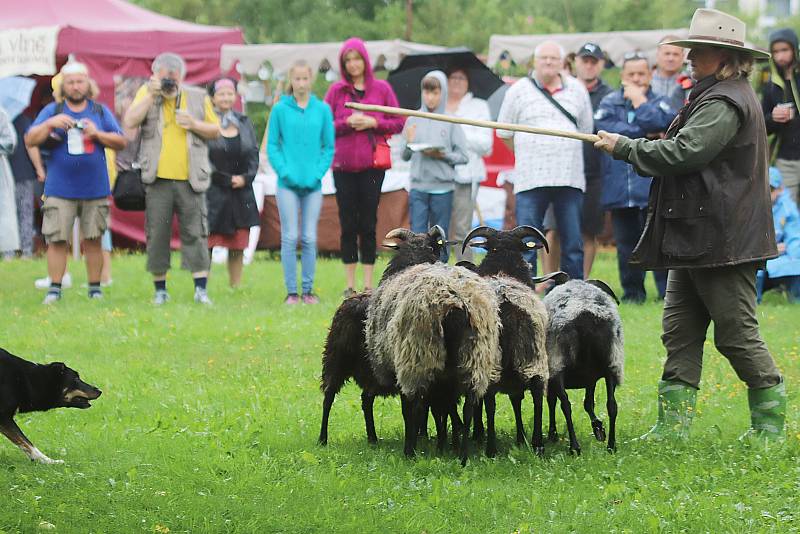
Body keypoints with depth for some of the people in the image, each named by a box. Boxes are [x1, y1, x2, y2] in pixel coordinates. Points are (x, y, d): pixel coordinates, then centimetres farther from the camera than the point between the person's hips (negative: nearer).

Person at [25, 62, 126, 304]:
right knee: (57, 240, -5)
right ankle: (54, 289, 0)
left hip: (95, 190, 1)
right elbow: (30, 140, 0)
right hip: (59, 191, -1)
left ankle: (95, 288, 10)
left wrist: (97, 134, -9)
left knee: (93, 240, 3)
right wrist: (50, 124, -15)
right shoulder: (52, 111, 7)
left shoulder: (100, 111, 10)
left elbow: (121, 142, 6)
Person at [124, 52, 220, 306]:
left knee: (195, 232, -5)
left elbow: (215, 131, 14)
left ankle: (201, 289, -4)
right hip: (157, 179, 0)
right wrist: (151, 94, -12)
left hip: (190, 178, 0)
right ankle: (160, 289, 11)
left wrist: (194, 124, -6)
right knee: (157, 234, 2)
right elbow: (130, 122, -7)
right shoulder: (146, 93, 7)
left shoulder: (198, 97, 9)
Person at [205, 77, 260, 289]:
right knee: (207, 242, -9)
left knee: (238, 246, 6)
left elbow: (254, 155, 13)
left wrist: (245, 178, -5)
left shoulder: (244, 123, 14)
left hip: (241, 193, 5)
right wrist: (227, 179, -10)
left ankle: (235, 287, 13)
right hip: (213, 193, -5)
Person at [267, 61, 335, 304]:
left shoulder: (322, 109, 3)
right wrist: (285, 172, -9)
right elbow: (272, 146, 1)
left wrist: (318, 173, -6)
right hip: (288, 184, -1)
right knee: (290, 237, -2)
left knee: (310, 238, 4)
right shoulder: (280, 110, 0)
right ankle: (291, 291, 2)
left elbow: (329, 146, 6)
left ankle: (308, 289, 11)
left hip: (313, 184, 1)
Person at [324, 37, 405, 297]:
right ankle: (350, 284, 8)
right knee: (348, 225, 3)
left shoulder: (381, 88, 5)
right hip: (343, 166, 1)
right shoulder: (336, 90, 6)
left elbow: (398, 124, 6)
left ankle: (368, 284, 5)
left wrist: (373, 123, -9)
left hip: (372, 165, -1)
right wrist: (346, 123, -12)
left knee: (368, 224, 0)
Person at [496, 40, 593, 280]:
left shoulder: (577, 89, 12)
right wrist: (528, 156, 10)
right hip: (531, 179, -2)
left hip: (570, 178, 2)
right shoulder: (519, 90, 6)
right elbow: (505, 133, 11)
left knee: (573, 245, 3)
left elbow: (586, 130, 19)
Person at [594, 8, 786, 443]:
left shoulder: (725, 103, -16)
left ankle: (770, 419, 8)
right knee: (680, 331, 7)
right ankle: (674, 423, 7)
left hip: (722, 240, -11)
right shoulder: (717, 96, 18)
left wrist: (624, 146, -13)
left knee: (737, 334, -3)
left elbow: (683, 153, -23)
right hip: (695, 239, 11)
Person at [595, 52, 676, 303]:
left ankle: (667, 291, -5)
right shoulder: (610, 103, 13)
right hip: (619, 185, 3)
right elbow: (604, 127, -8)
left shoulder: (661, 102, 8)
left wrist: (639, 101, -2)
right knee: (626, 241, 8)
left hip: (653, 185, -3)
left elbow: (661, 121, -15)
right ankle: (632, 291, 17)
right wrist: (644, 135, -8)